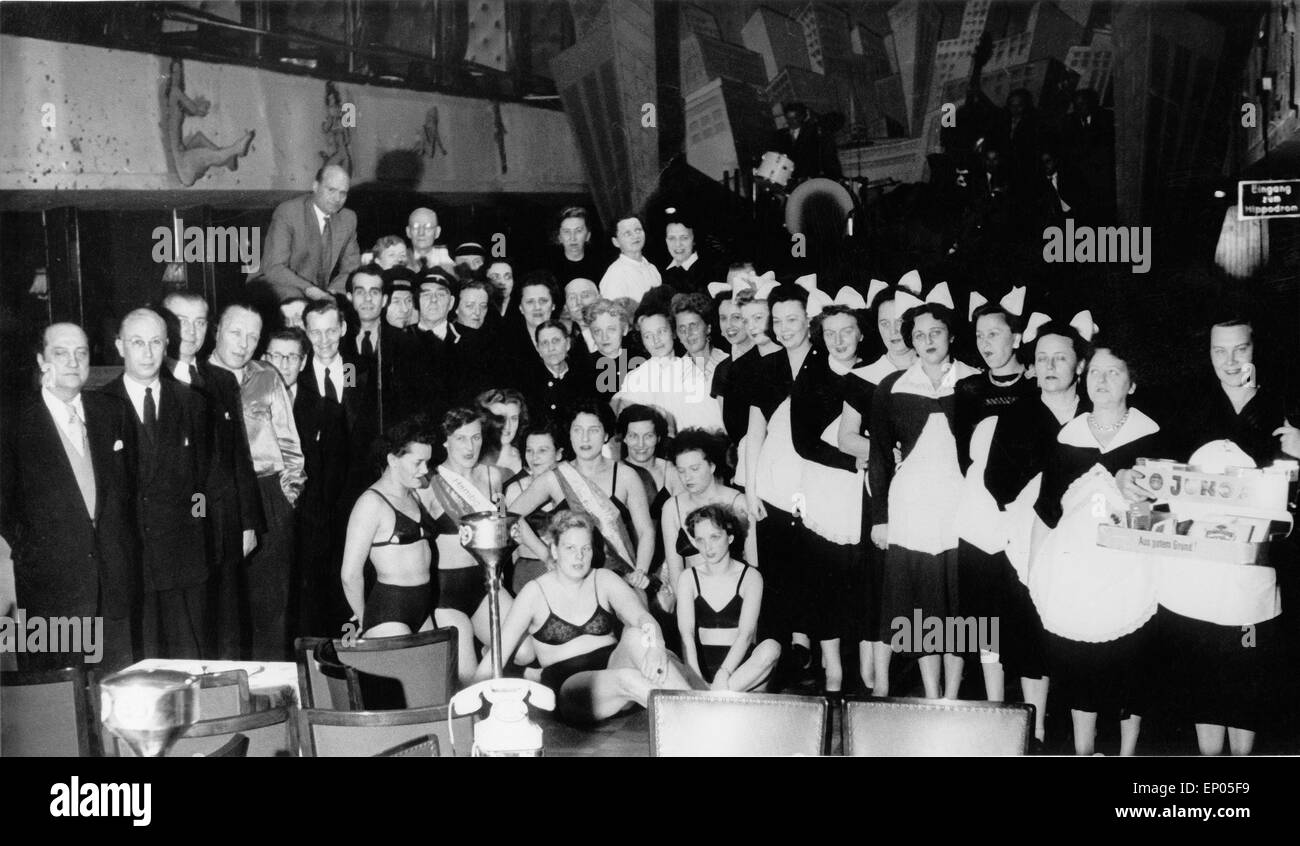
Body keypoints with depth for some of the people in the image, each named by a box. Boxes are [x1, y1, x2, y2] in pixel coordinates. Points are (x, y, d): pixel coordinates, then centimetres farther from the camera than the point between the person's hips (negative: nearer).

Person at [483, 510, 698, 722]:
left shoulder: (604, 580, 7)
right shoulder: (535, 592, 1)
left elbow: (642, 616, -11)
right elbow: (499, 651, 2)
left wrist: (655, 646, -33)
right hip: (570, 688, -3)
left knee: (635, 633, -29)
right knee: (627, 678, -35)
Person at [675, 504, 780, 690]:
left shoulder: (750, 577, 2)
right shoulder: (688, 578, 7)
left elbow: (746, 634, -11)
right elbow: (686, 634, -6)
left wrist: (725, 674, -28)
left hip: (743, 669, 0)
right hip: (704, 666, 0)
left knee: (771, 648, -34)